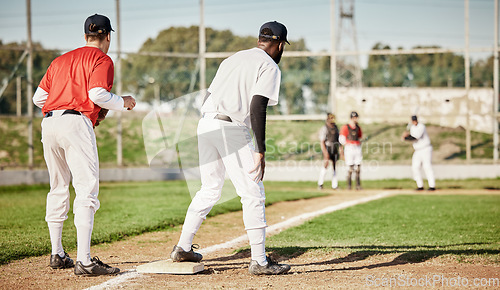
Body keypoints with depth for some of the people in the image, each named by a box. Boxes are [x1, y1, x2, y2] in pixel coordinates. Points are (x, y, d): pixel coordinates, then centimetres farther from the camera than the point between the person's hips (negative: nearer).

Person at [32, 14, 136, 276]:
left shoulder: (61, 60, 25)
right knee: (87, 190, -11)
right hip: (75, 123, -7)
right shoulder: (102, 59, 5)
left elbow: (38, 97, 19)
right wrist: (123, 103, 6)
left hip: (48, 124, 7)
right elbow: (98, 94, -11)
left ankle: (57, 255, 25)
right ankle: (84, 261, -20)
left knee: (58, 190, 19)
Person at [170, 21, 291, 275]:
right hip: (232, 129, -8)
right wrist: (260, 150, -16)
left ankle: (182, 248, 24)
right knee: (253, 194, -3)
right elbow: (257, 107, -14)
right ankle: (259, 262, -4)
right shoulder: (269, 67, -1)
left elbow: (209, 96, 21)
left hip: (205, 124, 8)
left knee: (209, 190, 21)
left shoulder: (233, 59, 24)